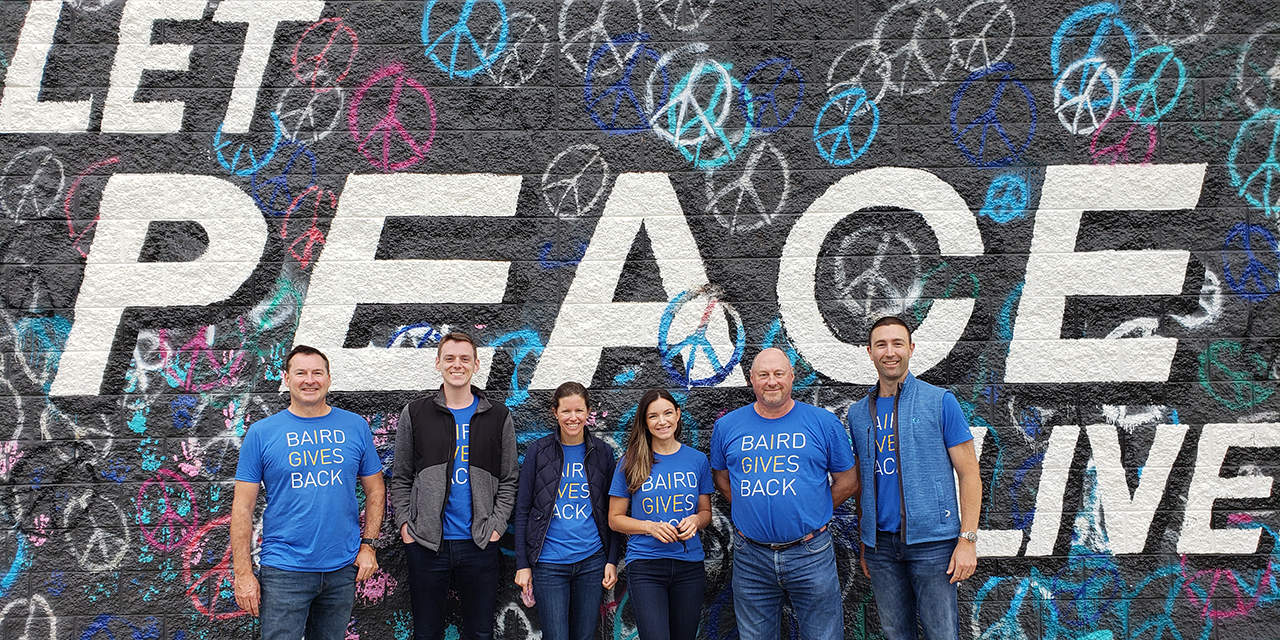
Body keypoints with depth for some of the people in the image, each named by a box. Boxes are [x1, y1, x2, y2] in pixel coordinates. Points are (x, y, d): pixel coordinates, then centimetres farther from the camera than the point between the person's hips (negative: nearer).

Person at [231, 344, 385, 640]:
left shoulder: (355, 427, 3)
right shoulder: (261, 433, -2)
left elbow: (375, 491, 9)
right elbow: (243, 507, -2)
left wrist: (368, 545, 0)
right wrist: (243, 573, -7)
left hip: (343, 569, 2)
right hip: (284, 571, -2)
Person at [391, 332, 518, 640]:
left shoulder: (498, 417, 5)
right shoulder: (414, 414, 5)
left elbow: (508, 480, 7)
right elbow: (401, 478, 8)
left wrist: (497, 524, -4)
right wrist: (404, 522, -2)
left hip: (479, 544, 0)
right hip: (426, 542, 0)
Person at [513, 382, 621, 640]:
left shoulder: (602, 452, 5)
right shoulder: (538, 451, -1)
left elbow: (612, 512, 9)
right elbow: (523, 510, 2)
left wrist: (612, 560, 3)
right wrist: (522, 564, -2)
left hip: (592, 562, 2)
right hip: (549, 564, -2)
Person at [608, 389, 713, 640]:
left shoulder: (697, 460, 5)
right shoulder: (631, 463, -1)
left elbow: (706, 511, 14)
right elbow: (615, 518, 3)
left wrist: (695, 520, -9)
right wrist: (651, 527, -13)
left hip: (689, 565, 3)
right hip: (645, 565, -2)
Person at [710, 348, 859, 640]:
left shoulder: (824, 422, -1)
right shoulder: (728, 425, 4)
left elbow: (848, 481, 4)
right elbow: (722, 478, 17)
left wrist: (810, 517, 0)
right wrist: (749, 512, 4)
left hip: (810, 553, -2)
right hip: (750, 556, 2)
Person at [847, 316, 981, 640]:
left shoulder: (940, 402, -3)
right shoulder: (858, 413, 10)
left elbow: (968, 473, -4)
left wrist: (967, 539, -11)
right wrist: (863, 544, 12)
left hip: (932, 540, -4)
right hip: (880, 543, 4)